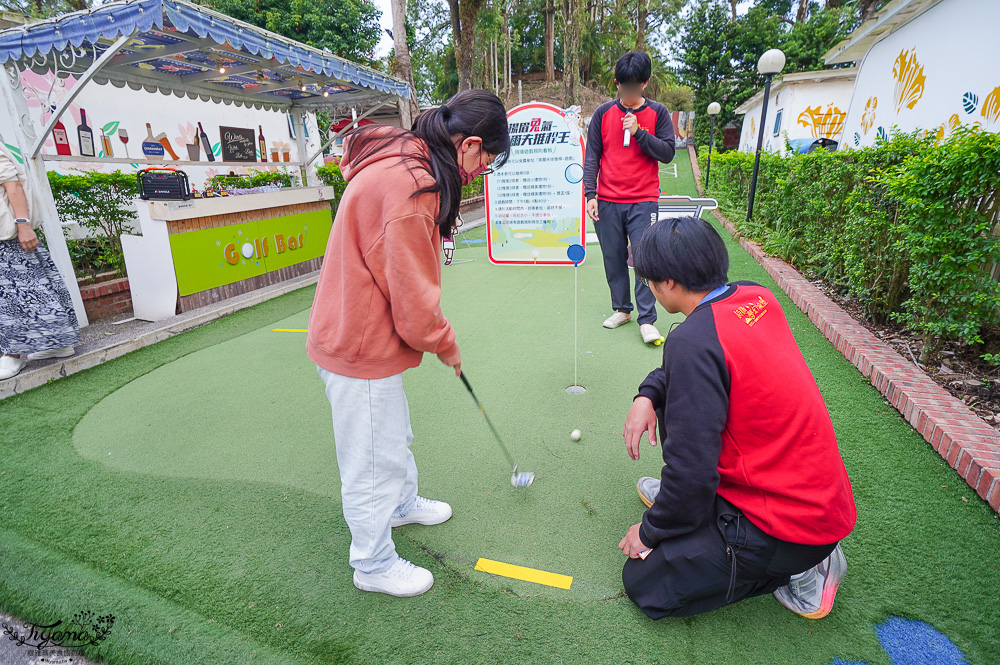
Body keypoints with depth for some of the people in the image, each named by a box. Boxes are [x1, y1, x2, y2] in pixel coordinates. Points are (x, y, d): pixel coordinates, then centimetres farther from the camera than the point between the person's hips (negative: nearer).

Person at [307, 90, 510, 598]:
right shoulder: (410, 186, -28)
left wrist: (437, 335, 12)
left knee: (394, 436, 28)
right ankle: (374, 565, 33)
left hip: (352, 332, 10)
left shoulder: (401, 161, 5)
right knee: (374, 462, 9)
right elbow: (414, 303, -25)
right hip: (360, 348, -10)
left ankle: (404, 504, 54)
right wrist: (446, 345, -6)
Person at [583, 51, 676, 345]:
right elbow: (592, 157, 6)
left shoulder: (658, 113, 7)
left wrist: (639, 132, -11)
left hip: (643, 201, -1)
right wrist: (590, 194, -3)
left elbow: (667, 152, 1)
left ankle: (647, 319, 0)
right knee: (614, 259, 7)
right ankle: (622, 309, 23)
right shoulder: (603, 113, 8)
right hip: (607, 201, 2)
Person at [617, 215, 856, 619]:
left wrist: (651, 531, -8)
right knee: (672, 395, 13)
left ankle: (796, 567, 5)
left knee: (643, 583, 1)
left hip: (789, 525, -8)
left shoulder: (692, 339, -28)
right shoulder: (757, 297, -2)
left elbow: (692, 468, -25)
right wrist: (648, 394, 0)